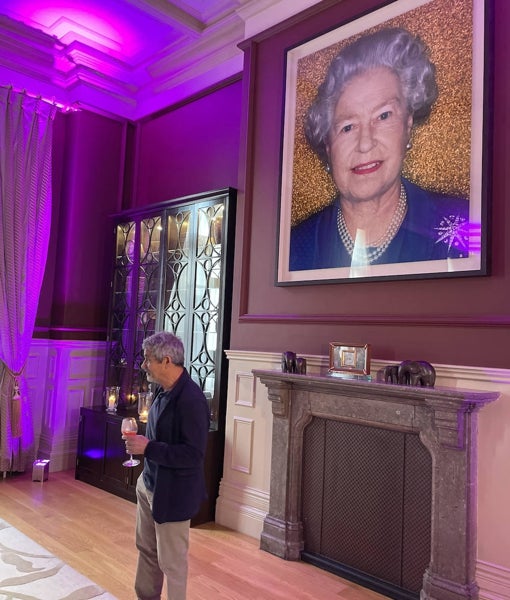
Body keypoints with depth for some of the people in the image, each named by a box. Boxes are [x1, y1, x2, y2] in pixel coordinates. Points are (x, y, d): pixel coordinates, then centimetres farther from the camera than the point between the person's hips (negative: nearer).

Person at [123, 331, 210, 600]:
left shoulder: (191, 399, -27)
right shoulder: (164, 390, 1)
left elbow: (194, 455, -28)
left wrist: (148, 448, -26)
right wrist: (140, 443, 2)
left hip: (172, 493, -9)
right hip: (149, 485, 9)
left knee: (171, 561, 9)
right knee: (146, 550, 25)